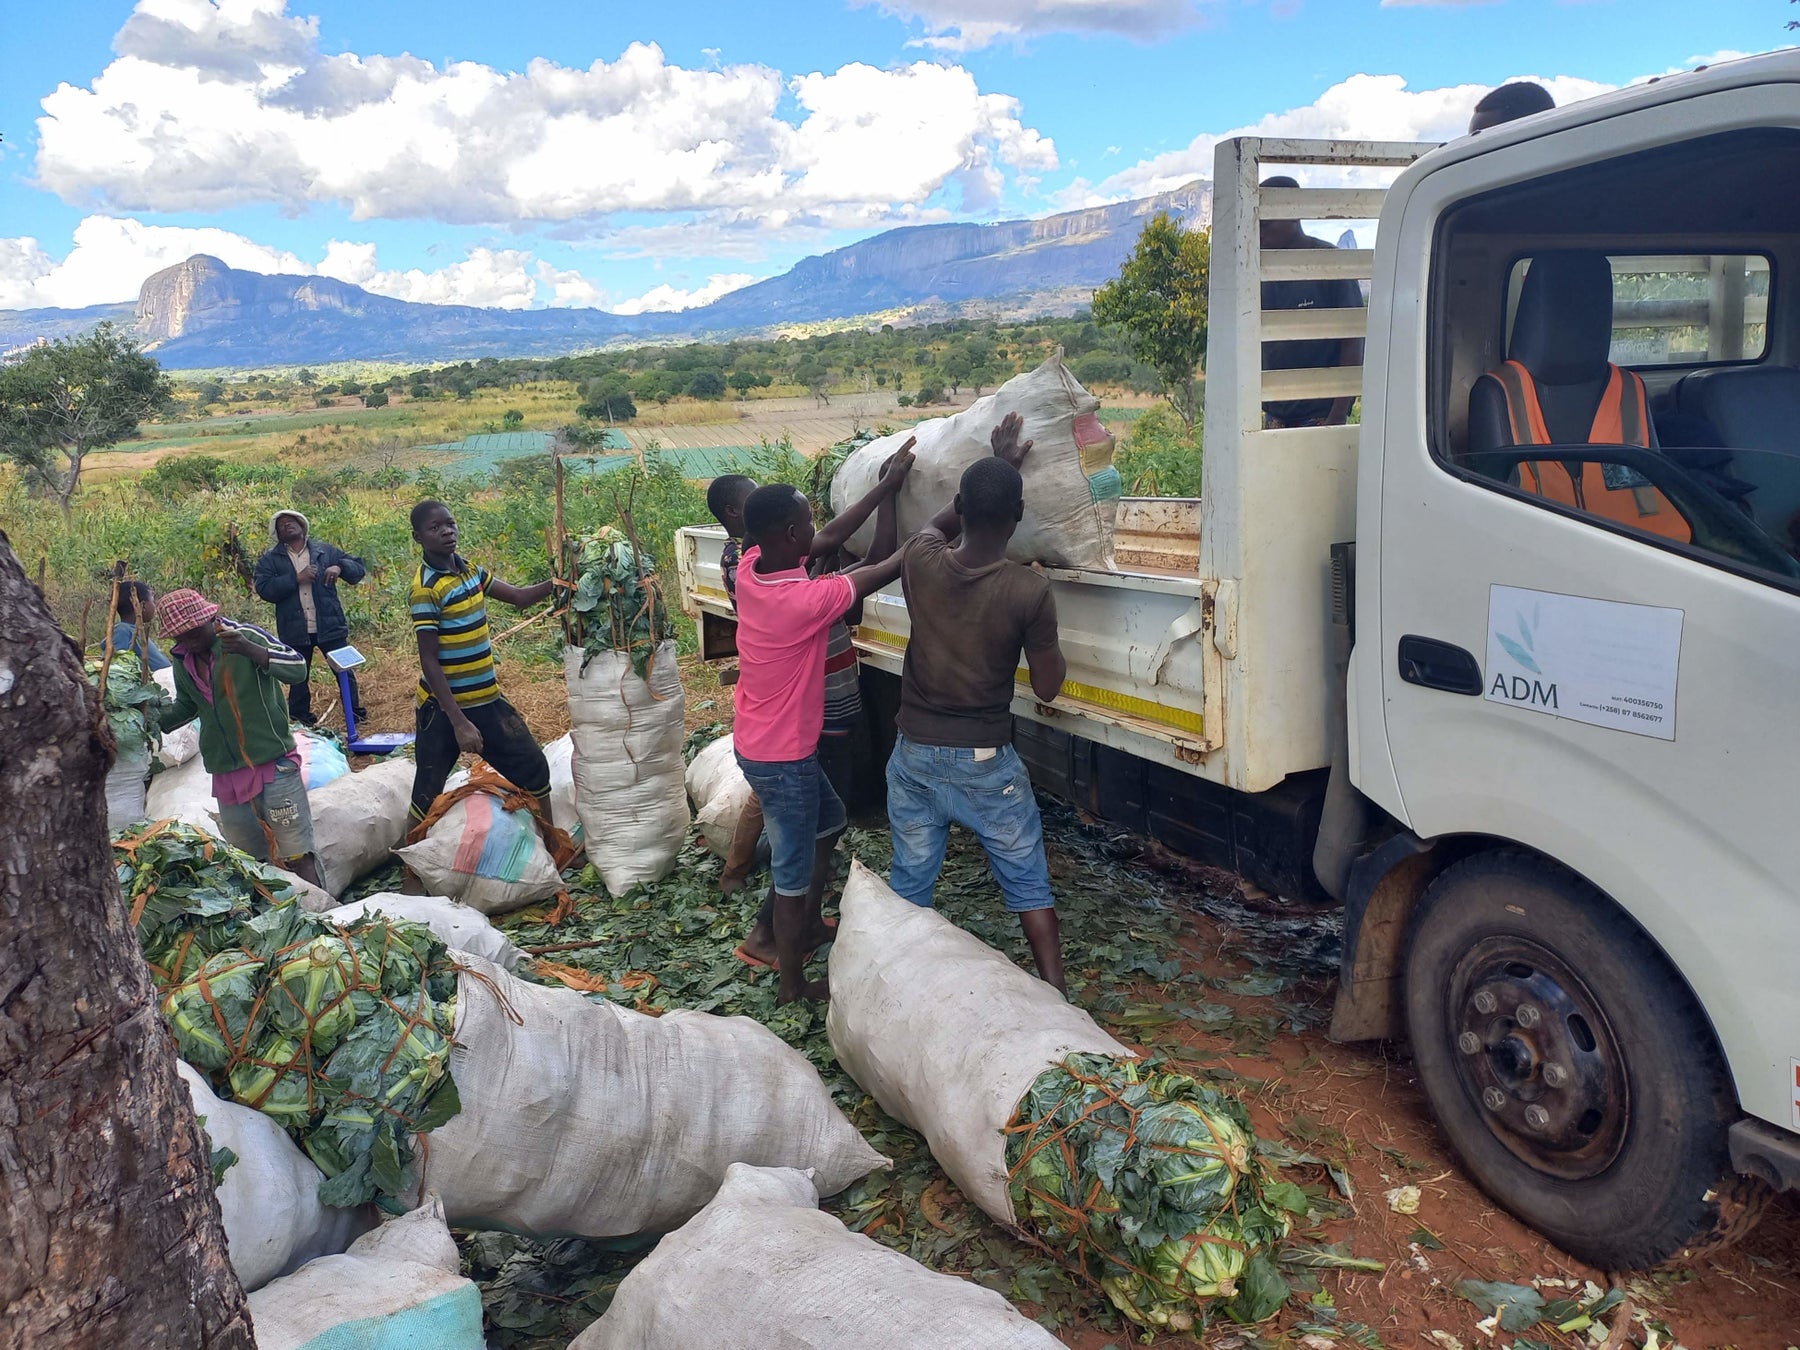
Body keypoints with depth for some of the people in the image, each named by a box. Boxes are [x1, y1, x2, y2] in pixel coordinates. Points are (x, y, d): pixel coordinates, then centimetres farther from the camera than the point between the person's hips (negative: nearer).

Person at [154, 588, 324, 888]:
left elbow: (298, 669, -21)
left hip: (273, 765, -6)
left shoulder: (245, 636, -9)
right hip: (227, 777, 6)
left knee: (298, 857, -4)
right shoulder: (182, 660, 10)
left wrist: (249, 650, -34)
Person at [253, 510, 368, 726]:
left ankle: (355, 713, 20)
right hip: (295, 632, 0)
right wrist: (296, 579, -17)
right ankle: (300, 721, 27)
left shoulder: (325, 551, 7)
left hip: (330, 626, 0)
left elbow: (358, 568, 8)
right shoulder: (270, 560, 5)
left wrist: (339, 567, -13)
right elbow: (264, 589, -10)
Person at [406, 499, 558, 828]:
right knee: (428, 791, 4)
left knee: (534, 768, 13)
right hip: (445, 707, -7)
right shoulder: (426, 587, -18)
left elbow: (519, 597, 12)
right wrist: (459, 722, -23)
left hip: (487, 701, 7)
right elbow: (429, 662, -19)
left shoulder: (469, 569, 3)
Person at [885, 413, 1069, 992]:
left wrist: (993, 467, 21)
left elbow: (937, 525, 17)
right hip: (986, 763, -3)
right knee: (1029, 884, 13)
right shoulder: (1029, 590, -18)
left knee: (909, 885, 16)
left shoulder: (920, 564, -9)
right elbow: (1047, 687, -8)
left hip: (915, 754, 3)